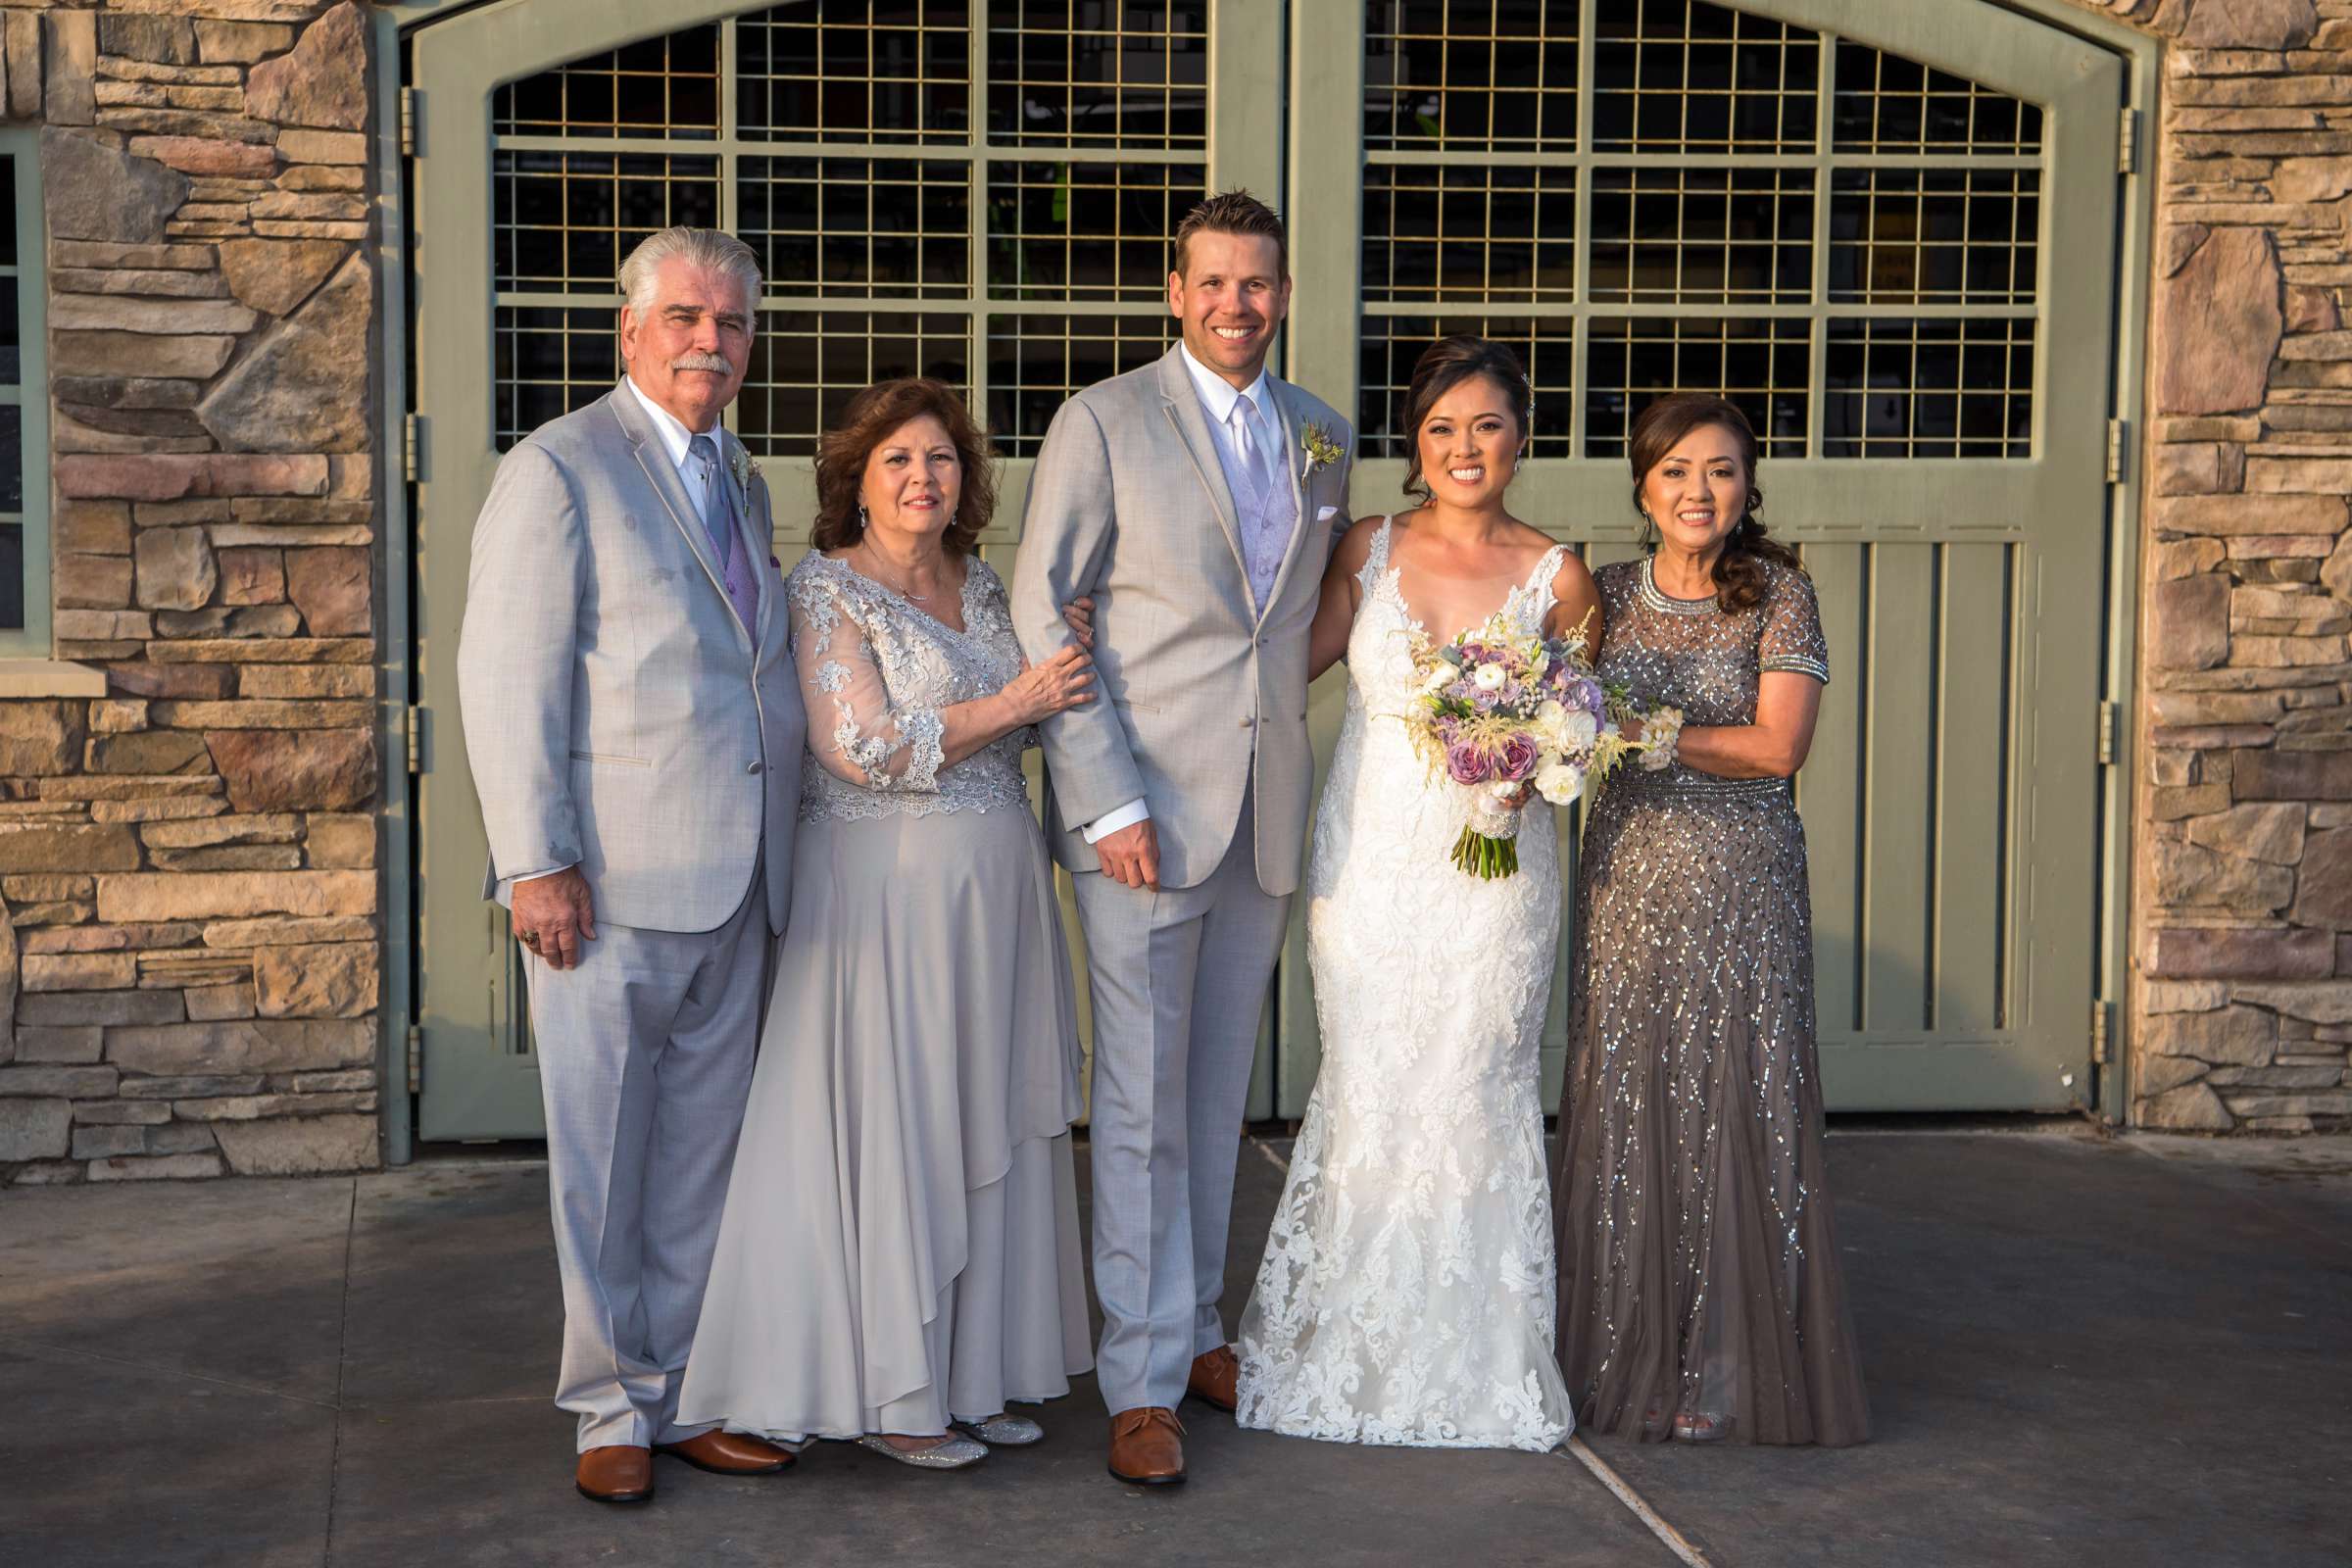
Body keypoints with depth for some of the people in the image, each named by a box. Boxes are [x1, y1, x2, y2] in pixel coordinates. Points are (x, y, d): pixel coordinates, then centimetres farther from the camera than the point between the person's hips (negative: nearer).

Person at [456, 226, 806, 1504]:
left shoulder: (741, 481, 18)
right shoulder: (561, 467, -4)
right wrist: (537, 862, -16)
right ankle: (614, 1411, 16)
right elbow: (507, 677, -10)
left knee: (699, 1162, 12)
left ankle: (687, 1397, 23)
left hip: (731, 888, 7)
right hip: (610, 881, -6)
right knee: (602, 1163, 3)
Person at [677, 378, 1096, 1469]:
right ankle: (884, 1392, 7)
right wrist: (1013, 703, -12)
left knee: (986, 1125, 9)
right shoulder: (826, 590, -8)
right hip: (884, 886, -7)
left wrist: (1067, 668, 1)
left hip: (995, 889, 7)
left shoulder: (982, 586, 12)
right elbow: (863, 750, -16)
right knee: (891, 1127, -3)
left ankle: (969, 1369, 19)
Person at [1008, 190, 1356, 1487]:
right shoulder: (1104, 421, -4)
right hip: (1142, 809, -5)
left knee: (1219, 1091, 13)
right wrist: (1105, 800, -14)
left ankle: (1193, 1329, 26)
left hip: (1268, 813, 5)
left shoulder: (1323, 439, 12)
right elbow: (1042, 616, -8)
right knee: (1141, 1101, -2)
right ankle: (1141, 1379, 6)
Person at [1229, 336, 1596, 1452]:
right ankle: (1348, 1346, 18)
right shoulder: (1369, 551, 4)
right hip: (1369, 856, 1)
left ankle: (1473, 1363, 16)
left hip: (1493, 866, -1)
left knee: (1476, 1096, 2)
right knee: (1365, 1093, 1)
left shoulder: (1555, 577, 1)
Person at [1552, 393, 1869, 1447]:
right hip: (1627, 877, 3)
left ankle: (1730, 1374, 9)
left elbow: (1776, 745, -11)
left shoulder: (1778, 591, -2)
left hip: (1744, 885, -3)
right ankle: (1626, 1359, 14)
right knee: (1620, 1111, 3)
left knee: (1736, 1110, -1)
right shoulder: (1607, 593, 8)